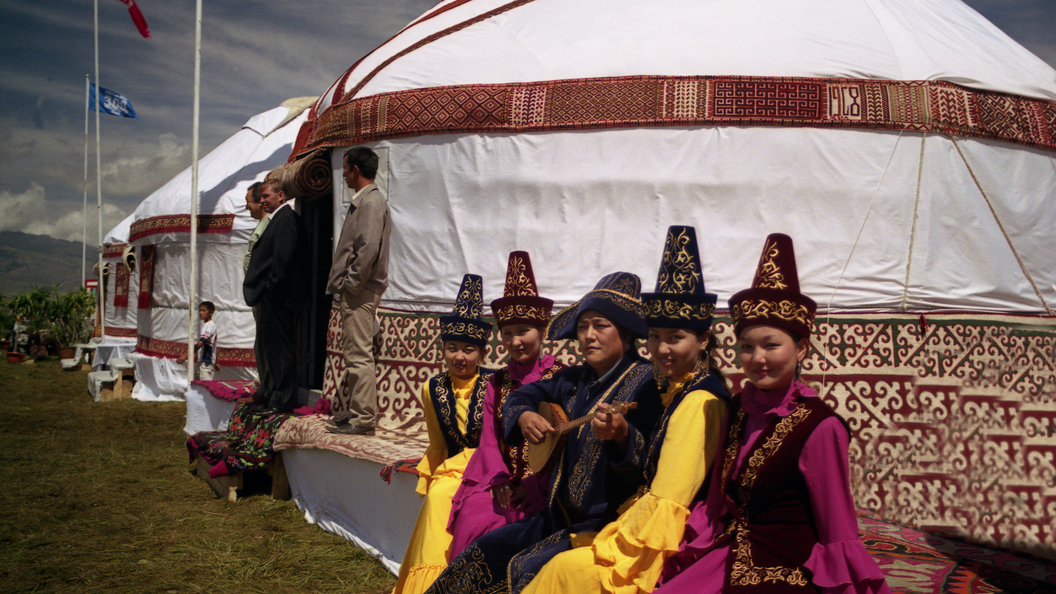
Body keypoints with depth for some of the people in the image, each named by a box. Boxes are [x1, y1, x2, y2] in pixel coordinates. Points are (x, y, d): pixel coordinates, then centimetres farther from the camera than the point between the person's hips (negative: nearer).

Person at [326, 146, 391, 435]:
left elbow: (369, 249, -22)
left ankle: (363, 419, -5)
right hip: (356, 291, 11)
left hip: (360, 292, -11)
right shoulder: (362, 201, 19)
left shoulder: (371, 202, -12)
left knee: (359, 355, -8)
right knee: (355, 354, 15)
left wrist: (350, 284, -17)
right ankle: (355, 412, 23)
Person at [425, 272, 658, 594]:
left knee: (529, 568, -21)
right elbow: (519, 396, 22)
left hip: (608, 522, -7)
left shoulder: (645, 381, -13)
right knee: (483, 552, 5)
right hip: (561, 516, 8)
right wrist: (523, 416, 0)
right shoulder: (575, 379, 9)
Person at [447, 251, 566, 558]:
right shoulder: (498, 383, 15)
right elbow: (489, 439, 11)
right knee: (473, 519, -22)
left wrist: (533, 483, -13)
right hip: (500, 481, 4)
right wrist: (501, 482, -6)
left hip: (543, 484, -4)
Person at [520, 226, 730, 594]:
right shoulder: (675, 391, 12)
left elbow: (667, 503, -20)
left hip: (671, 552, -8)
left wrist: (612, 548, -10)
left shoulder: (699, 402, -17)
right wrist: (621, 436, -1)